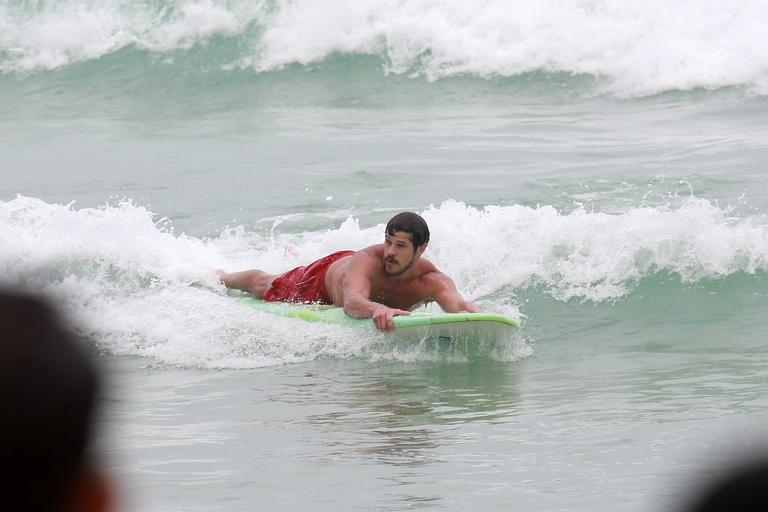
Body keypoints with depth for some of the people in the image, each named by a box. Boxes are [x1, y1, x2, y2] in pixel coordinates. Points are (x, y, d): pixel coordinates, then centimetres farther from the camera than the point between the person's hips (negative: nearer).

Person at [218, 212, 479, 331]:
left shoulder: (432, 281, -45)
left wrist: (471, 312, -87)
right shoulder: (367, 261, -51)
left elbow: (458, 304, -63)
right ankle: (220, 277, 60)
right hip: (326, 275, -3)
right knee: (262, 285, 26)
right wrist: (379, 309, -91)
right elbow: (352, 302, -69)